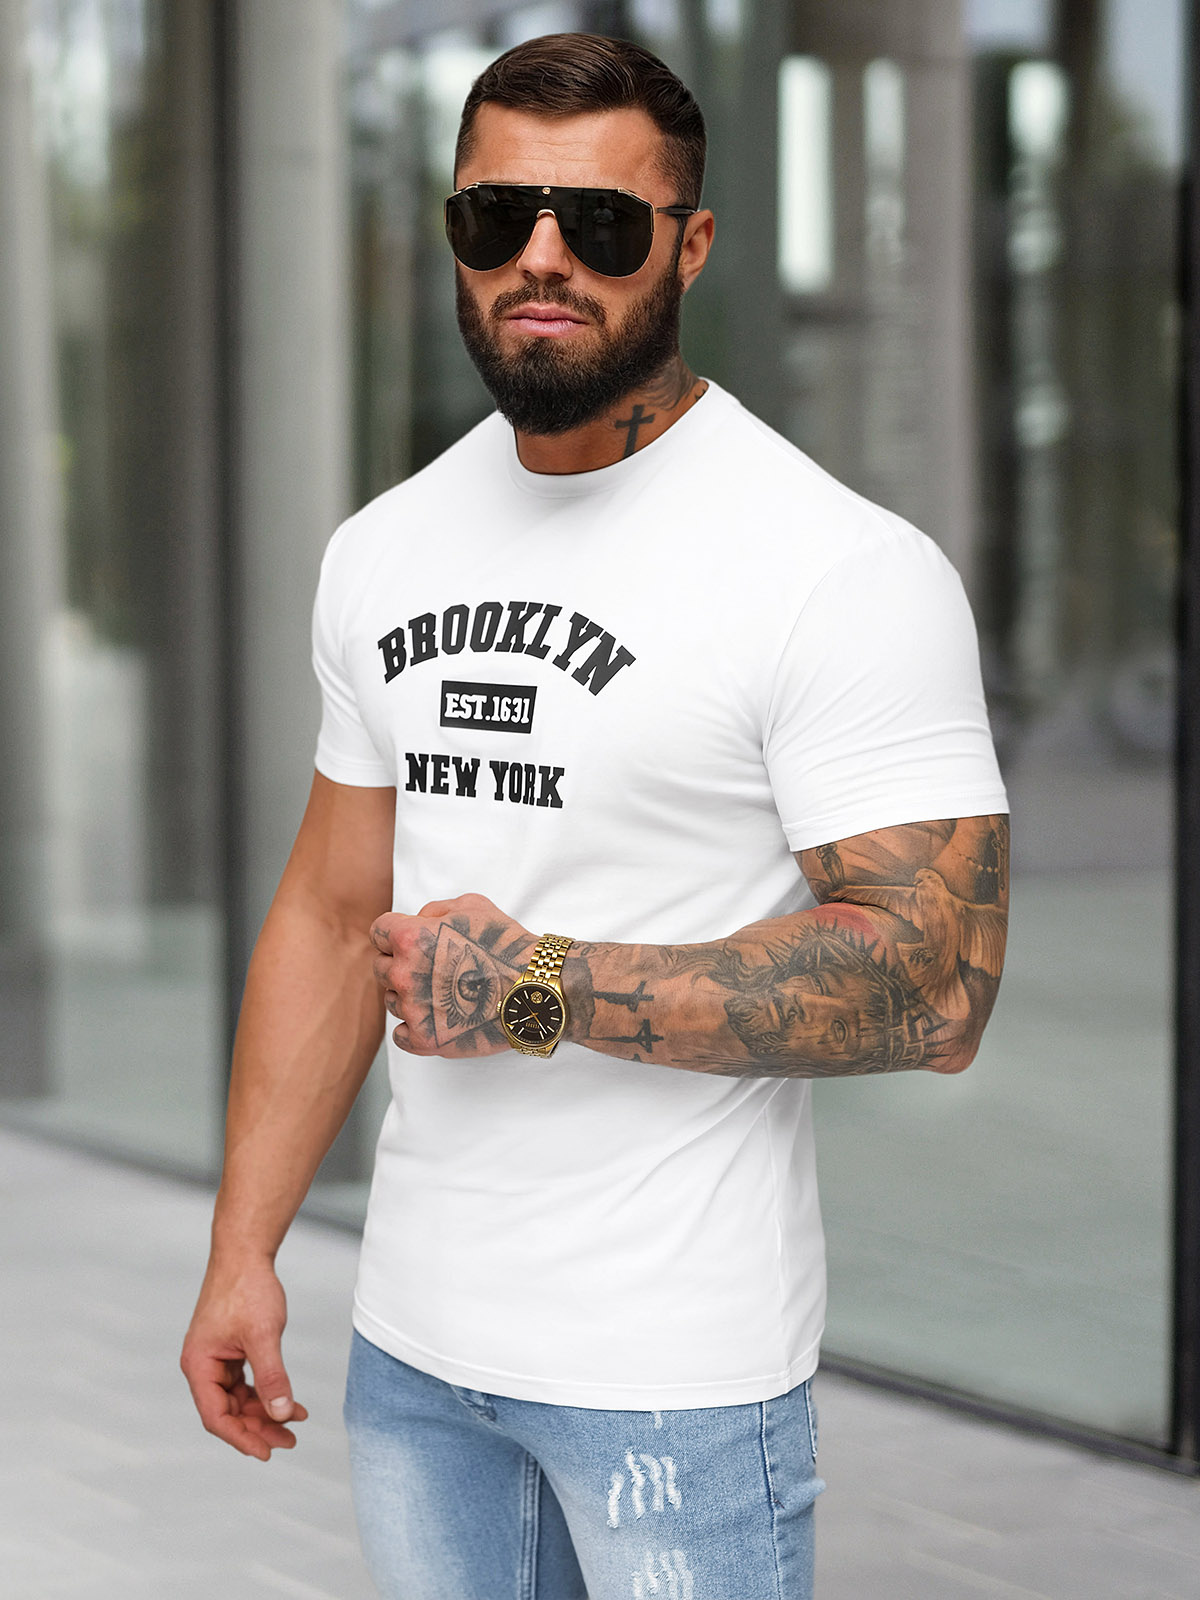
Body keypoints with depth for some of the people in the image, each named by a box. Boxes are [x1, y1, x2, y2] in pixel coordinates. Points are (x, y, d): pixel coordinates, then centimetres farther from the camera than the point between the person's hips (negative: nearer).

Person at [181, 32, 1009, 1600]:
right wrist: (243, 1252, 10)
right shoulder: (383, 551, 8)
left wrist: (540, 986, -19)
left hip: (676, 1367, -6)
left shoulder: (845, 571, -14)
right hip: (412, 1336, 6)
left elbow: (935, 983, -20)